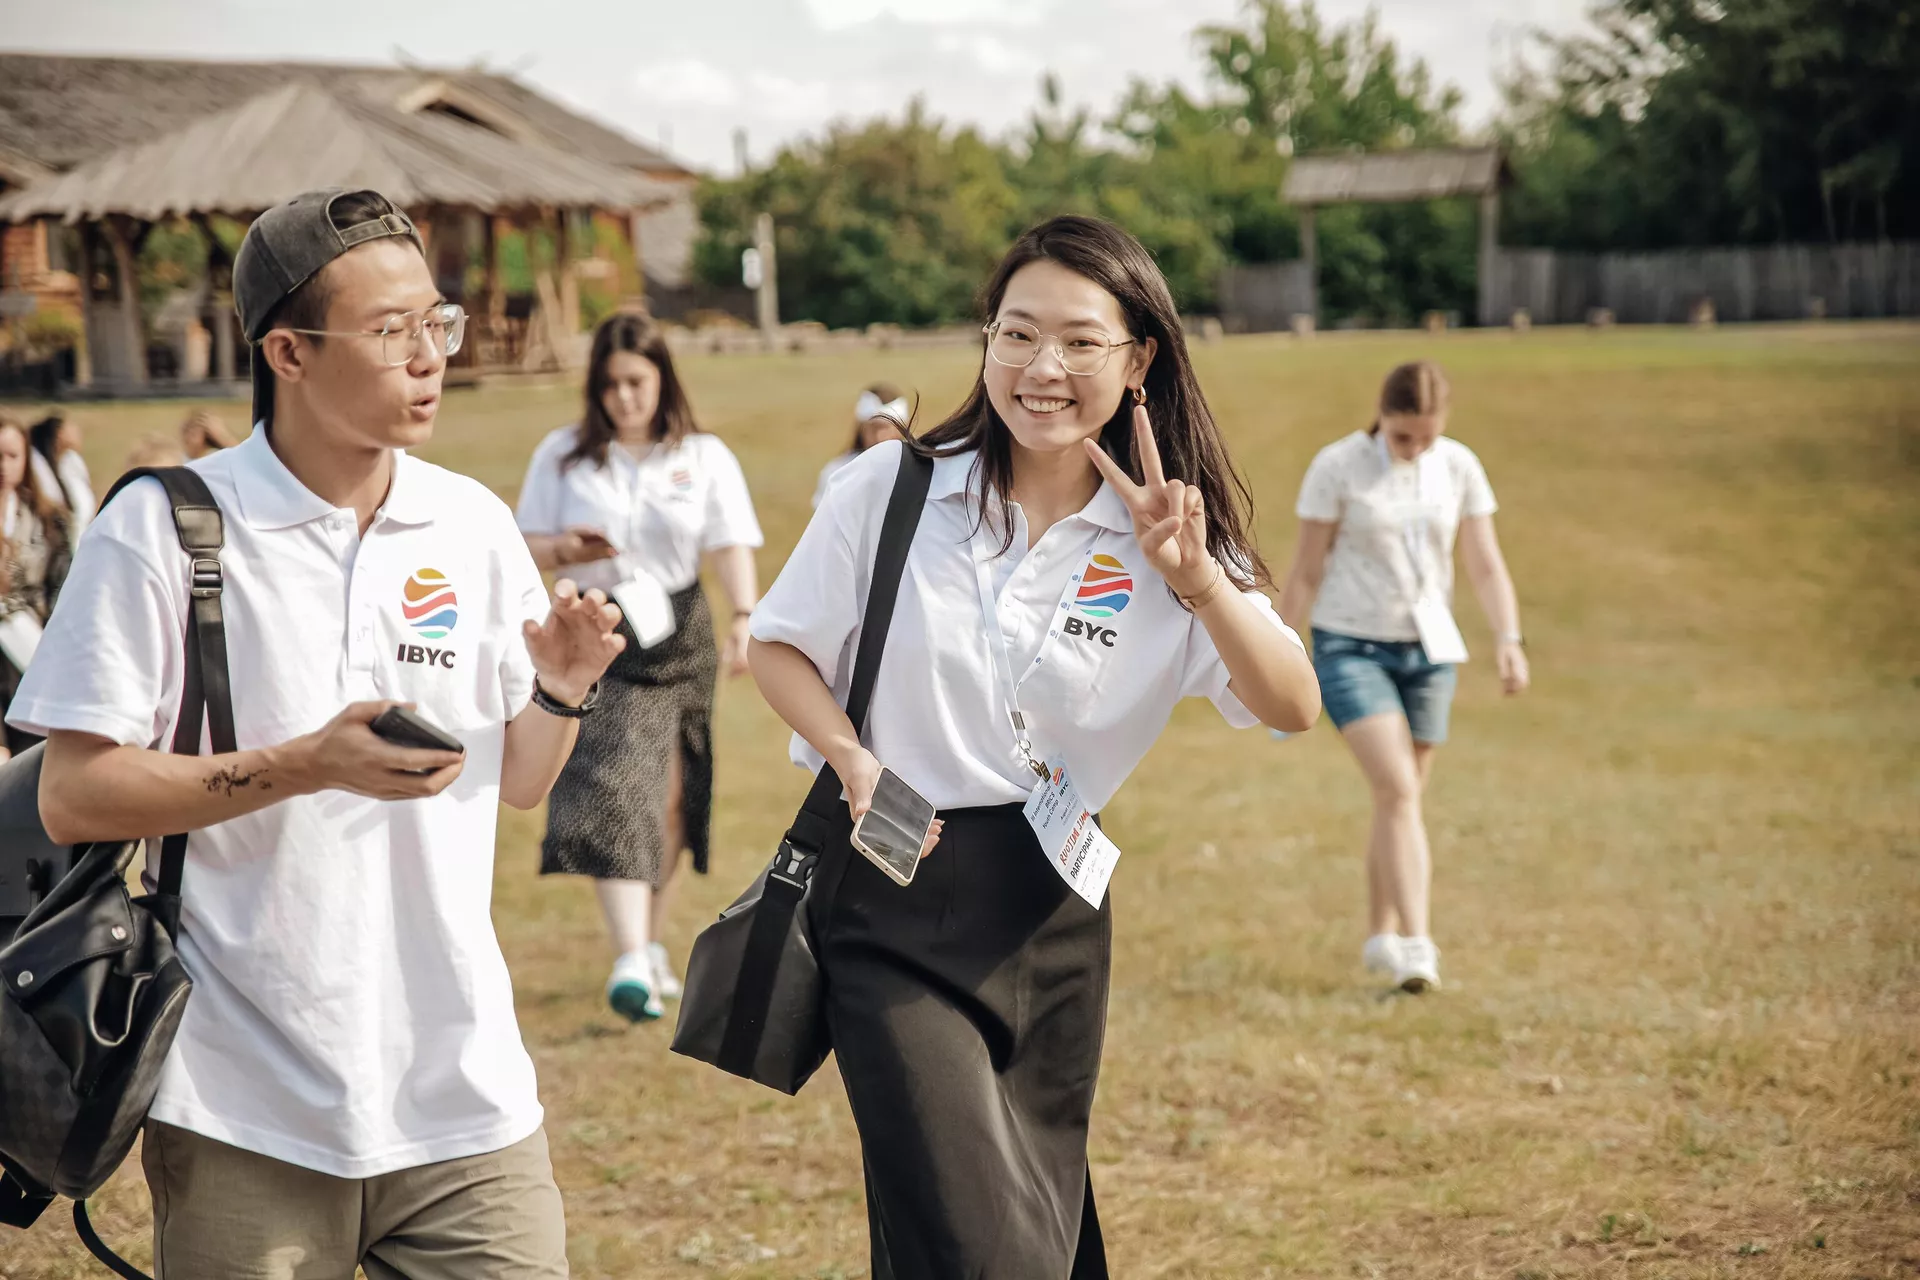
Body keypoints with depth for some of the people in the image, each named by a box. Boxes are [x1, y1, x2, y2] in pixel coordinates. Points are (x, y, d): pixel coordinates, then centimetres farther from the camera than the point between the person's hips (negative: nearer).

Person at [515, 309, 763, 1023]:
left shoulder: (704, 457, 3)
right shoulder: (562, 456, 5)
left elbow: (730, 545, -7)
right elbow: (524, 547, 7)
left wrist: (745, 618, -23)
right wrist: (562, 549, -16)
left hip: (677, 635, 2)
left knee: (668, 799, 9)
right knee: (614, 790, -17)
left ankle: (652, 945, 28)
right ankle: (630, 961, -26)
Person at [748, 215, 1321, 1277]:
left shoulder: (1164, 535, 0)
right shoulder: (891, 490, -5)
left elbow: (1292, 706, -11)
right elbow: (778, 647, 5)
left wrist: (1196, 581, -27)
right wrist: (853, 759, -13)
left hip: (1053, 911, 4)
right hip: (892, 893, -3)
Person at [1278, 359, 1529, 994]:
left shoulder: (1459, 467, 0)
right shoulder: (1337, 466, -10)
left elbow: (1486, 565, 3)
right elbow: (1307, 570, -4)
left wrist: (1508, 639, -11)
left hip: (1429, 649, 4)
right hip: (1350, 647, -4)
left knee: (1403, 796, 10)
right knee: (1398, 789, -18)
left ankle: (1381, 936, 25)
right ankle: (1415, 943, -21)